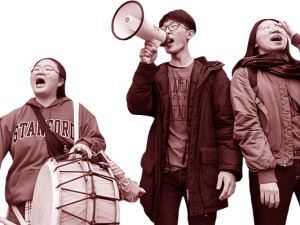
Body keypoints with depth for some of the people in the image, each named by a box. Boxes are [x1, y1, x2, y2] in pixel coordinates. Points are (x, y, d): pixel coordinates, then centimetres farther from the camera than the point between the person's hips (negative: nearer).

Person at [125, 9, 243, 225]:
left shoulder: (212, 73, 5)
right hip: (164, 172, 2)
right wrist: (145, 66, -11)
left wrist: (230, 167, -14)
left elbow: (226, 123, -3)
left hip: (202, 171, -2)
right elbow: (137, 108, -4)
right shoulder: (155, 75, 14)